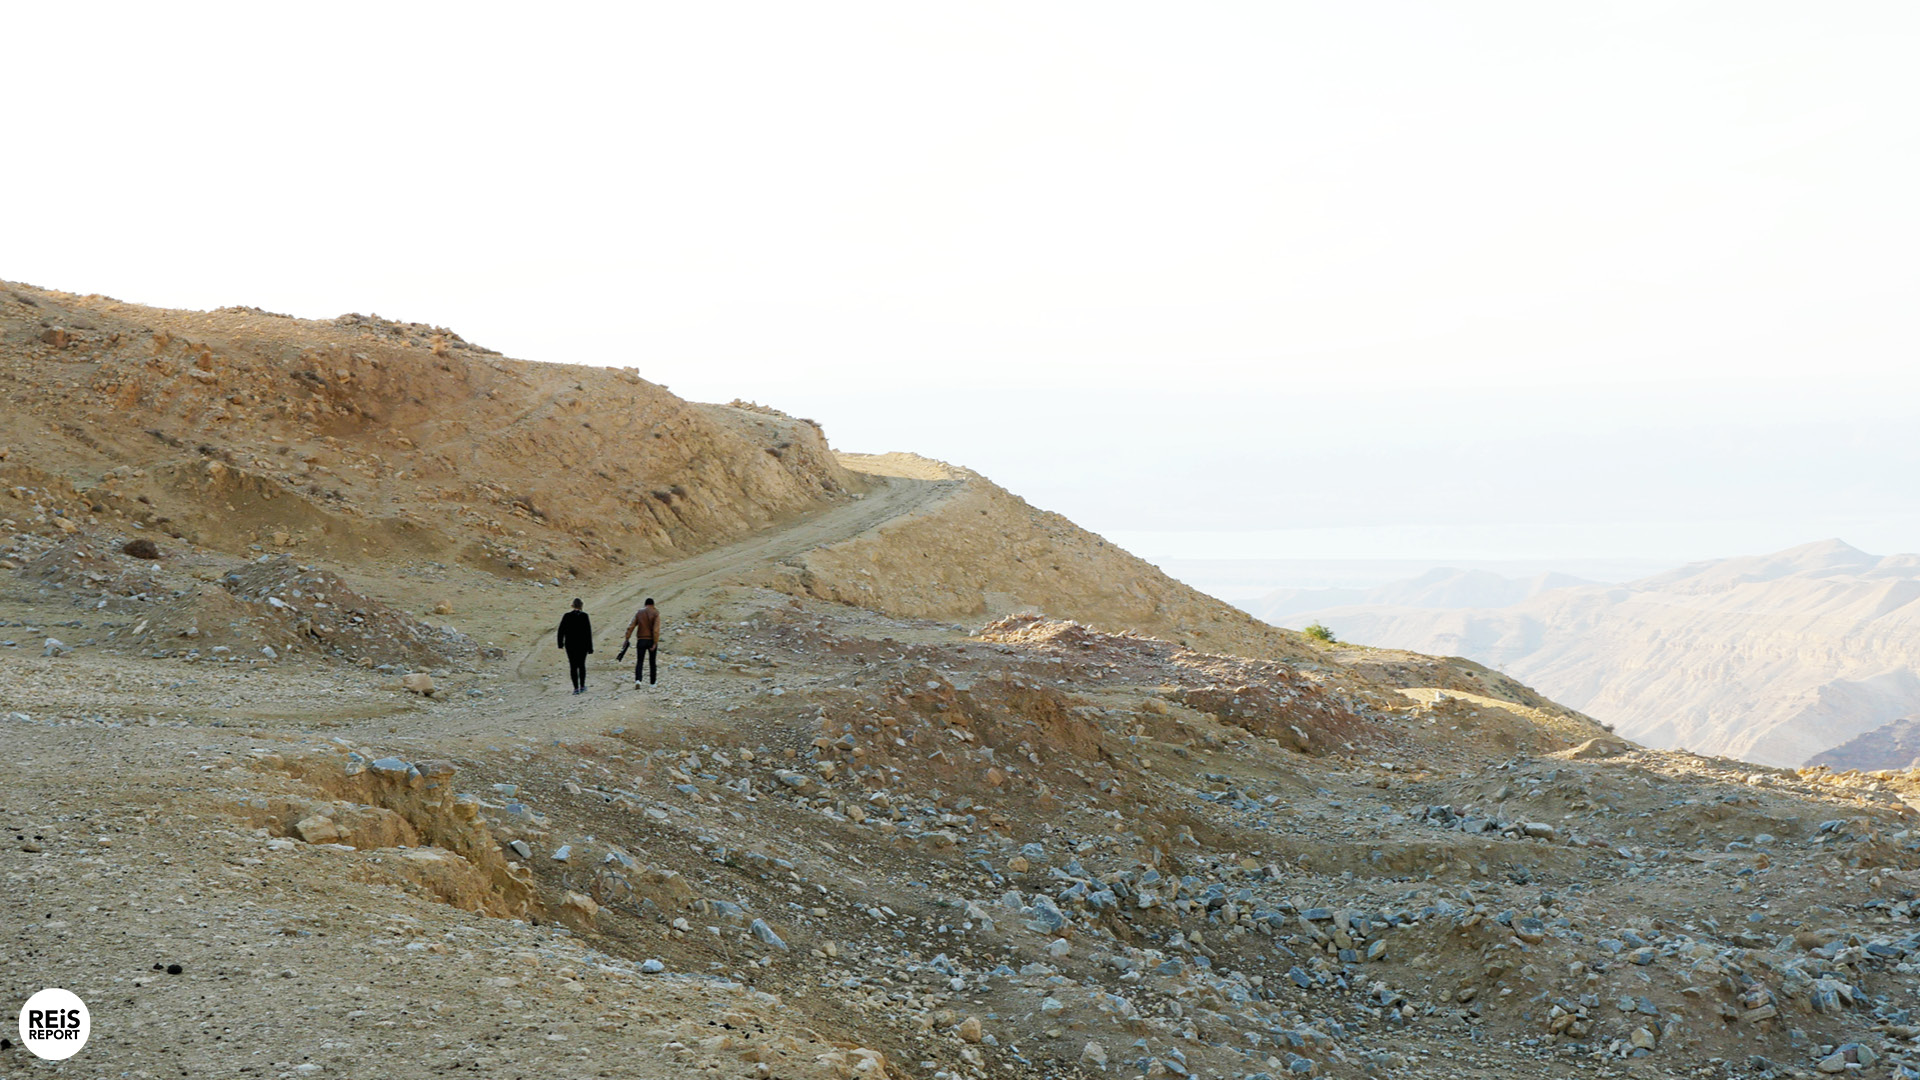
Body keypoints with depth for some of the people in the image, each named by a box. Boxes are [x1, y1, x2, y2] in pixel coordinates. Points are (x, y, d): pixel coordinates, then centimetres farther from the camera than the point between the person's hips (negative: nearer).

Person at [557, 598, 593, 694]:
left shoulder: (566, 616, -5)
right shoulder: (584, 616, -8)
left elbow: (561, 631, -2)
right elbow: (588, 632, -9)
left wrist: (560, 643, 11)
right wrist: (590, 647, -4)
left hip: (570, 644, 0)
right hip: (582, 645, 0)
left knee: (573, 666, 4)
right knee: (581, 665, 16)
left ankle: (576, 688, 0)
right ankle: (582, 686, 18)